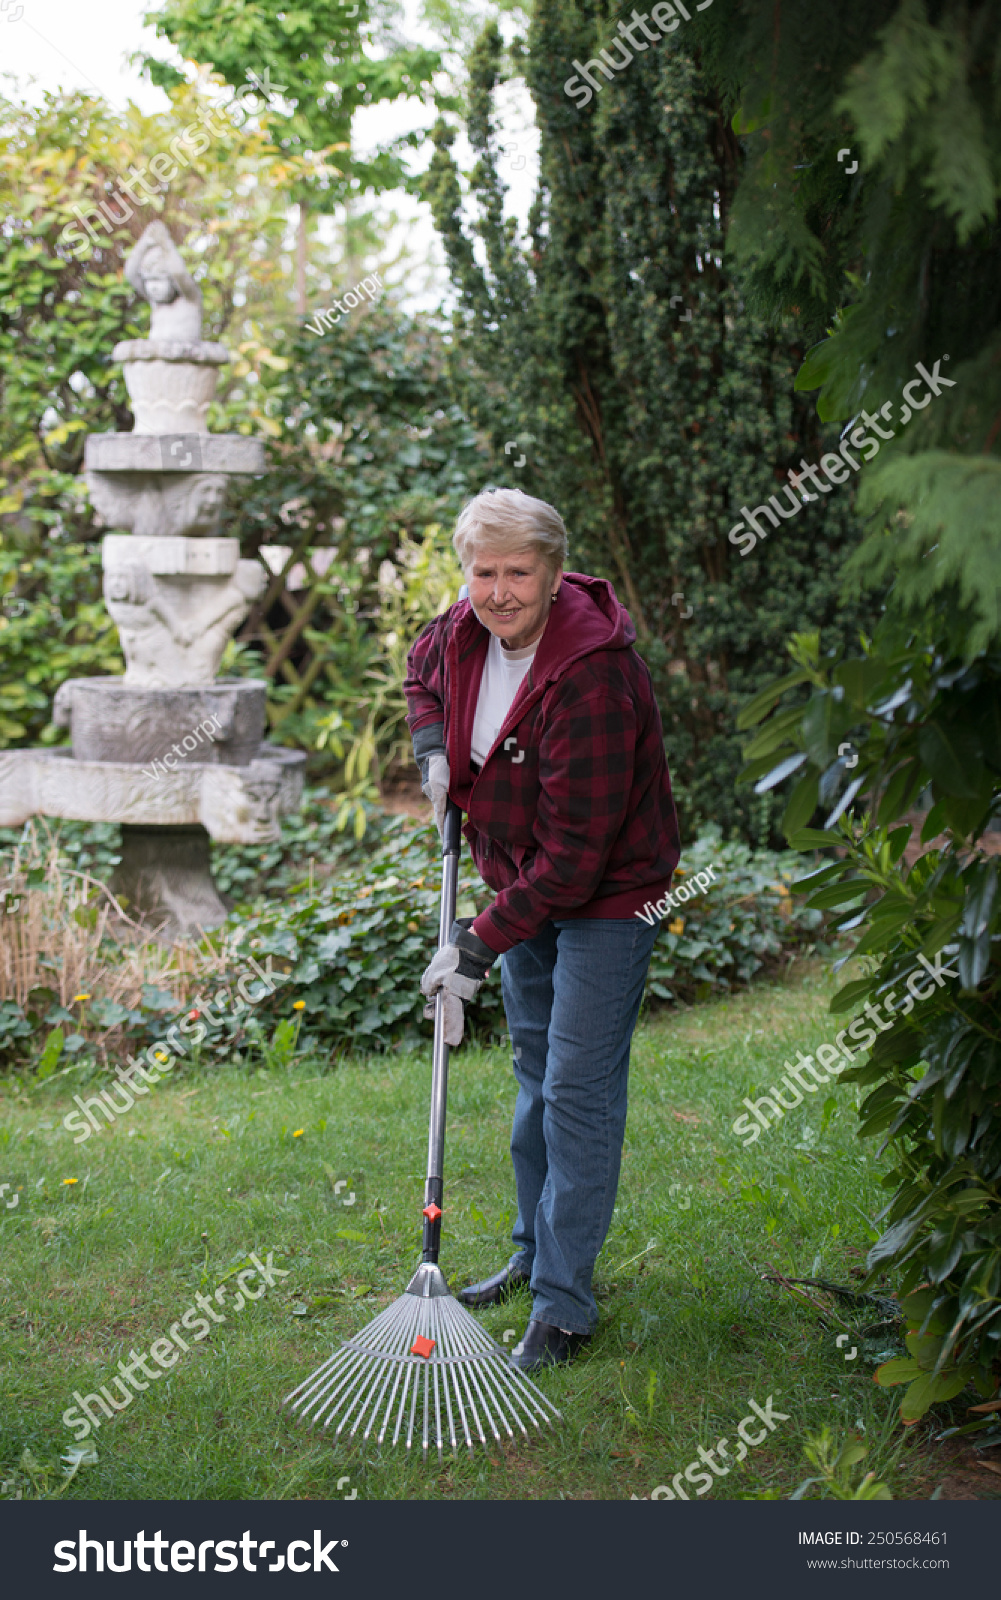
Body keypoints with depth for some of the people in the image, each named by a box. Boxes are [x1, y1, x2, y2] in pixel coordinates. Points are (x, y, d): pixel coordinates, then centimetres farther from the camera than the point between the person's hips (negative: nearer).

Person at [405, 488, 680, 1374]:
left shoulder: (591, 674, -32)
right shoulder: (465, 631, -8)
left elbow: (577, 851, -31)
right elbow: (423, 673, 20)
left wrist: (482, 941, -27)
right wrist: (434, 748, 1)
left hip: (607, 894, -8)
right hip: (527, 883, 8)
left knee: (578, 1090, -8)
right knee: (536, 1072, 20)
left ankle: (564, 1306, 0)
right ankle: (537, 1253, 36)